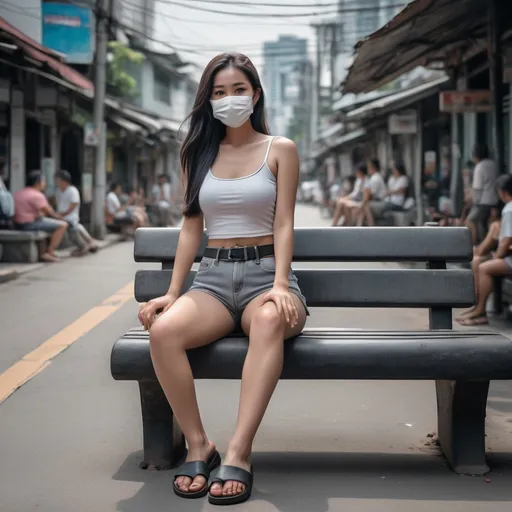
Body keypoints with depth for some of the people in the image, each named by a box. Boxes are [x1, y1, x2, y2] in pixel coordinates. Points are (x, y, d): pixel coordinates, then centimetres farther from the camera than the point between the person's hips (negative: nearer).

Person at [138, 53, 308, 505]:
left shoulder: (280, 150, 8)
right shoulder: (199, 154, 16)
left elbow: (283, 225, 0)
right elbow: (191, 228, 12)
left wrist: (280, 285, -17)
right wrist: (173, 292, 1)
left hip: (265, 271, -2)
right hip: (213, 276, 3)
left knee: (270, 322, -41)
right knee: (164, 331, -32)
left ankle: (238, 455, -42)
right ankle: (198, 446, -20)